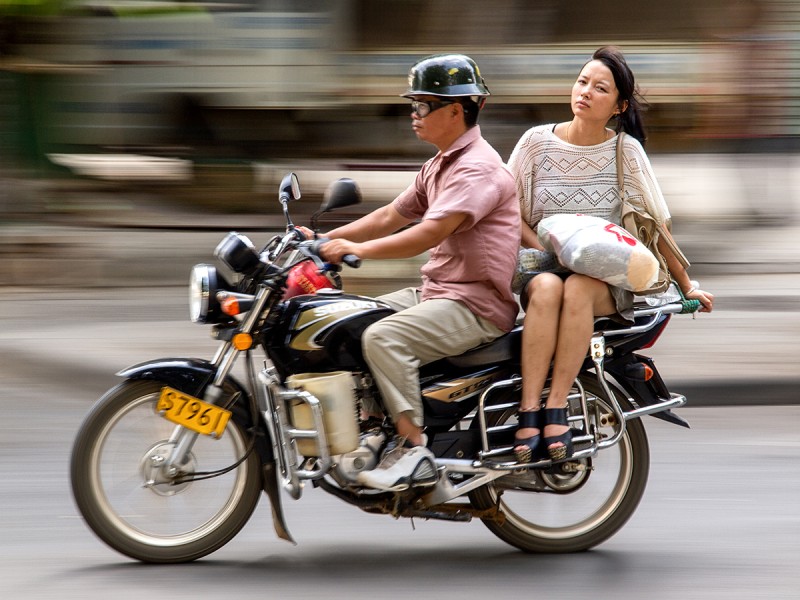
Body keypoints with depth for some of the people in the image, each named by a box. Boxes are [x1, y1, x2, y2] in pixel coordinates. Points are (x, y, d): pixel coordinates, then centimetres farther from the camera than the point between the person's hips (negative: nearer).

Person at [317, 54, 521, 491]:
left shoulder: (478, 168, -16)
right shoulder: (439, 167, 19)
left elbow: (428, 234, -26)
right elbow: (392, 217, 22)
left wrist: (358, 249, -24)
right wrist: (326, 239, 12)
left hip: (476, 304, -11)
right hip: (434, 292, 11)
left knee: (383, 338, -29)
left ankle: (415, 452, -27)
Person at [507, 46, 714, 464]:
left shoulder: (625, 150, 3)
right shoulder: (537, 141, 4)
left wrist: (687, 285, 8)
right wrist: (545, 250, -8)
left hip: (607, 277, 0)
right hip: (542, 266, 1)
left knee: (578, 289, -36)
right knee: (547, 288, -35)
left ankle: (558, 409, -36)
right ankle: (529, 411, -40)